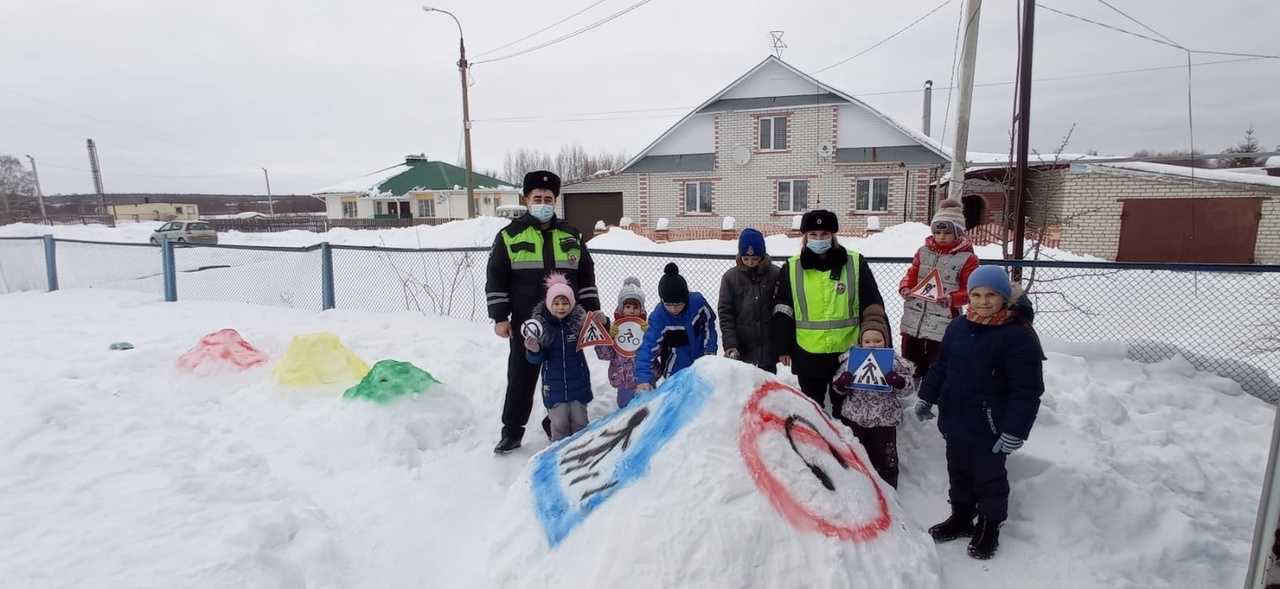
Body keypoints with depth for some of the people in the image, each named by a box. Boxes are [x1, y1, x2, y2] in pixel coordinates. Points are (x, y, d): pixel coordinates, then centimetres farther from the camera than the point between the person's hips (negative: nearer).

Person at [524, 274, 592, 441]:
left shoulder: (579, 320, -9)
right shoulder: (541, 324, -8)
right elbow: (536, 360, -2)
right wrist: (534, 351, -25)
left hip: (578, 382, 1)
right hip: (554, 384, 0)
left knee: (579, 422, 14)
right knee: (559, 423, 6)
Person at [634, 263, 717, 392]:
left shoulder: (698, 301, -23)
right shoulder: (658, 317, -29)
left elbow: (709, 323, -3)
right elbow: (648, 347, -35)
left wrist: (710, 349, -7)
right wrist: (643, 379, -47)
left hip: (701, 363, 3)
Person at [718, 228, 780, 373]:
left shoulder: (776, 274, -4)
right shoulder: (730, 277, -3)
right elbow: (725, 313, -3)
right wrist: (730, 344, -12)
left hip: (769, 345, 0)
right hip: (741, 346, 0)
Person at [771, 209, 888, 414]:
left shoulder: (855, 264, -2)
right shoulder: (792, 268, -1)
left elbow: (872, 307, 1)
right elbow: (782, 312, 3)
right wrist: (783, 348, 2)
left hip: (848, 354, 0)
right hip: (807, 356, 1)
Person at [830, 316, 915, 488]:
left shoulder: (895, 362, -7)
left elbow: (907, 389, -9)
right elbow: (838, 388, 2)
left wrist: (898, 381, -30)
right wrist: (841, 382, -21)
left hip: (884, 418, -2)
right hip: (854, 416, 2)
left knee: (884, 455, 12)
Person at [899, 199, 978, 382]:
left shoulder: (967, 258, -3)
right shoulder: (923, 251, 8)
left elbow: (971, 290, -4)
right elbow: (912, 275, 12)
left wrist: (953, 298, -23)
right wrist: (905, 288, -8)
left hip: (943, 323, -4)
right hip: (913, 319, 4)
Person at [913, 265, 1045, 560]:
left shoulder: (1019, 335, -18)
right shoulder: (958, 327, 2)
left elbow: (1027, 390, -19)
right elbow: (940, 367, 14)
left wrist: (1014, 430, -21)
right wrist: (926, 398, 15)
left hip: (990, 427, -6)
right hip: (955, 420, 6)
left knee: (988, 476, 13)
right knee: (958, 471, 20)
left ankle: (989, 527, 34)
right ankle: (961, 517, 40)